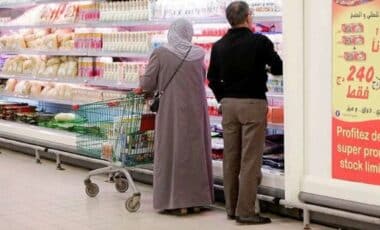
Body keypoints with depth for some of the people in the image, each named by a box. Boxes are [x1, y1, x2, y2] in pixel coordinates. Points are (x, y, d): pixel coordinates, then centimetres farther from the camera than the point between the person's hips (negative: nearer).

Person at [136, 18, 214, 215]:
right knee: (195, 151, 12)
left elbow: (148, 83, -7)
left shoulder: (161, 53, -8)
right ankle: (197, 199, 17)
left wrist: (141, 87, 14)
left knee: (173, 152, 4)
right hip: (196, 111, 3)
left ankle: (177, 202, 4)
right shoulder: (198, 54, 2)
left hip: (172, 112, -3)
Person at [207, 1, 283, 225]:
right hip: (253, 103, -5)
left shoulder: (219, 46, 6)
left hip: (229, 104, 6)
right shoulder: (259, 41, -10)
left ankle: (232, 208, 16)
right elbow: (278, 69, -1)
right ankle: (246, 211, -5)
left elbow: (212, 78, 10)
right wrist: (266, 64, 19)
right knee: (250, 159, -4)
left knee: (231, 158, 10)